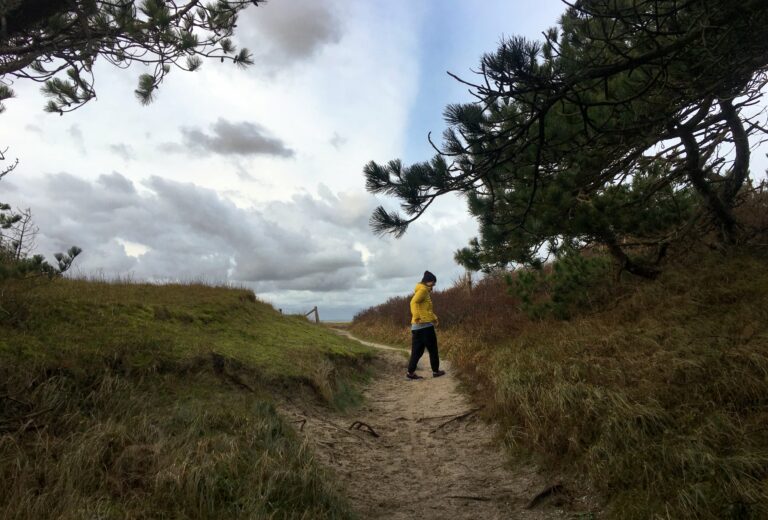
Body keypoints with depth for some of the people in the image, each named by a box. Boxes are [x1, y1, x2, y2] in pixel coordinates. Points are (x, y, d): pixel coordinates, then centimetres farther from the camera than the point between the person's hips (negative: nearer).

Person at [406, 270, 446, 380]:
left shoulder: (424, 291, 22)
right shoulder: (423, 290, -8)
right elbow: (414, 302, -24)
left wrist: (434, 317, 17)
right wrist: (417, 317, -31)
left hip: (417, 326, 9)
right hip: (425, 325, -9)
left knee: (417, 351, 8)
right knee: (433, 349, 5)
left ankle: (411, 372, 5)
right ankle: (436, 371, 15)